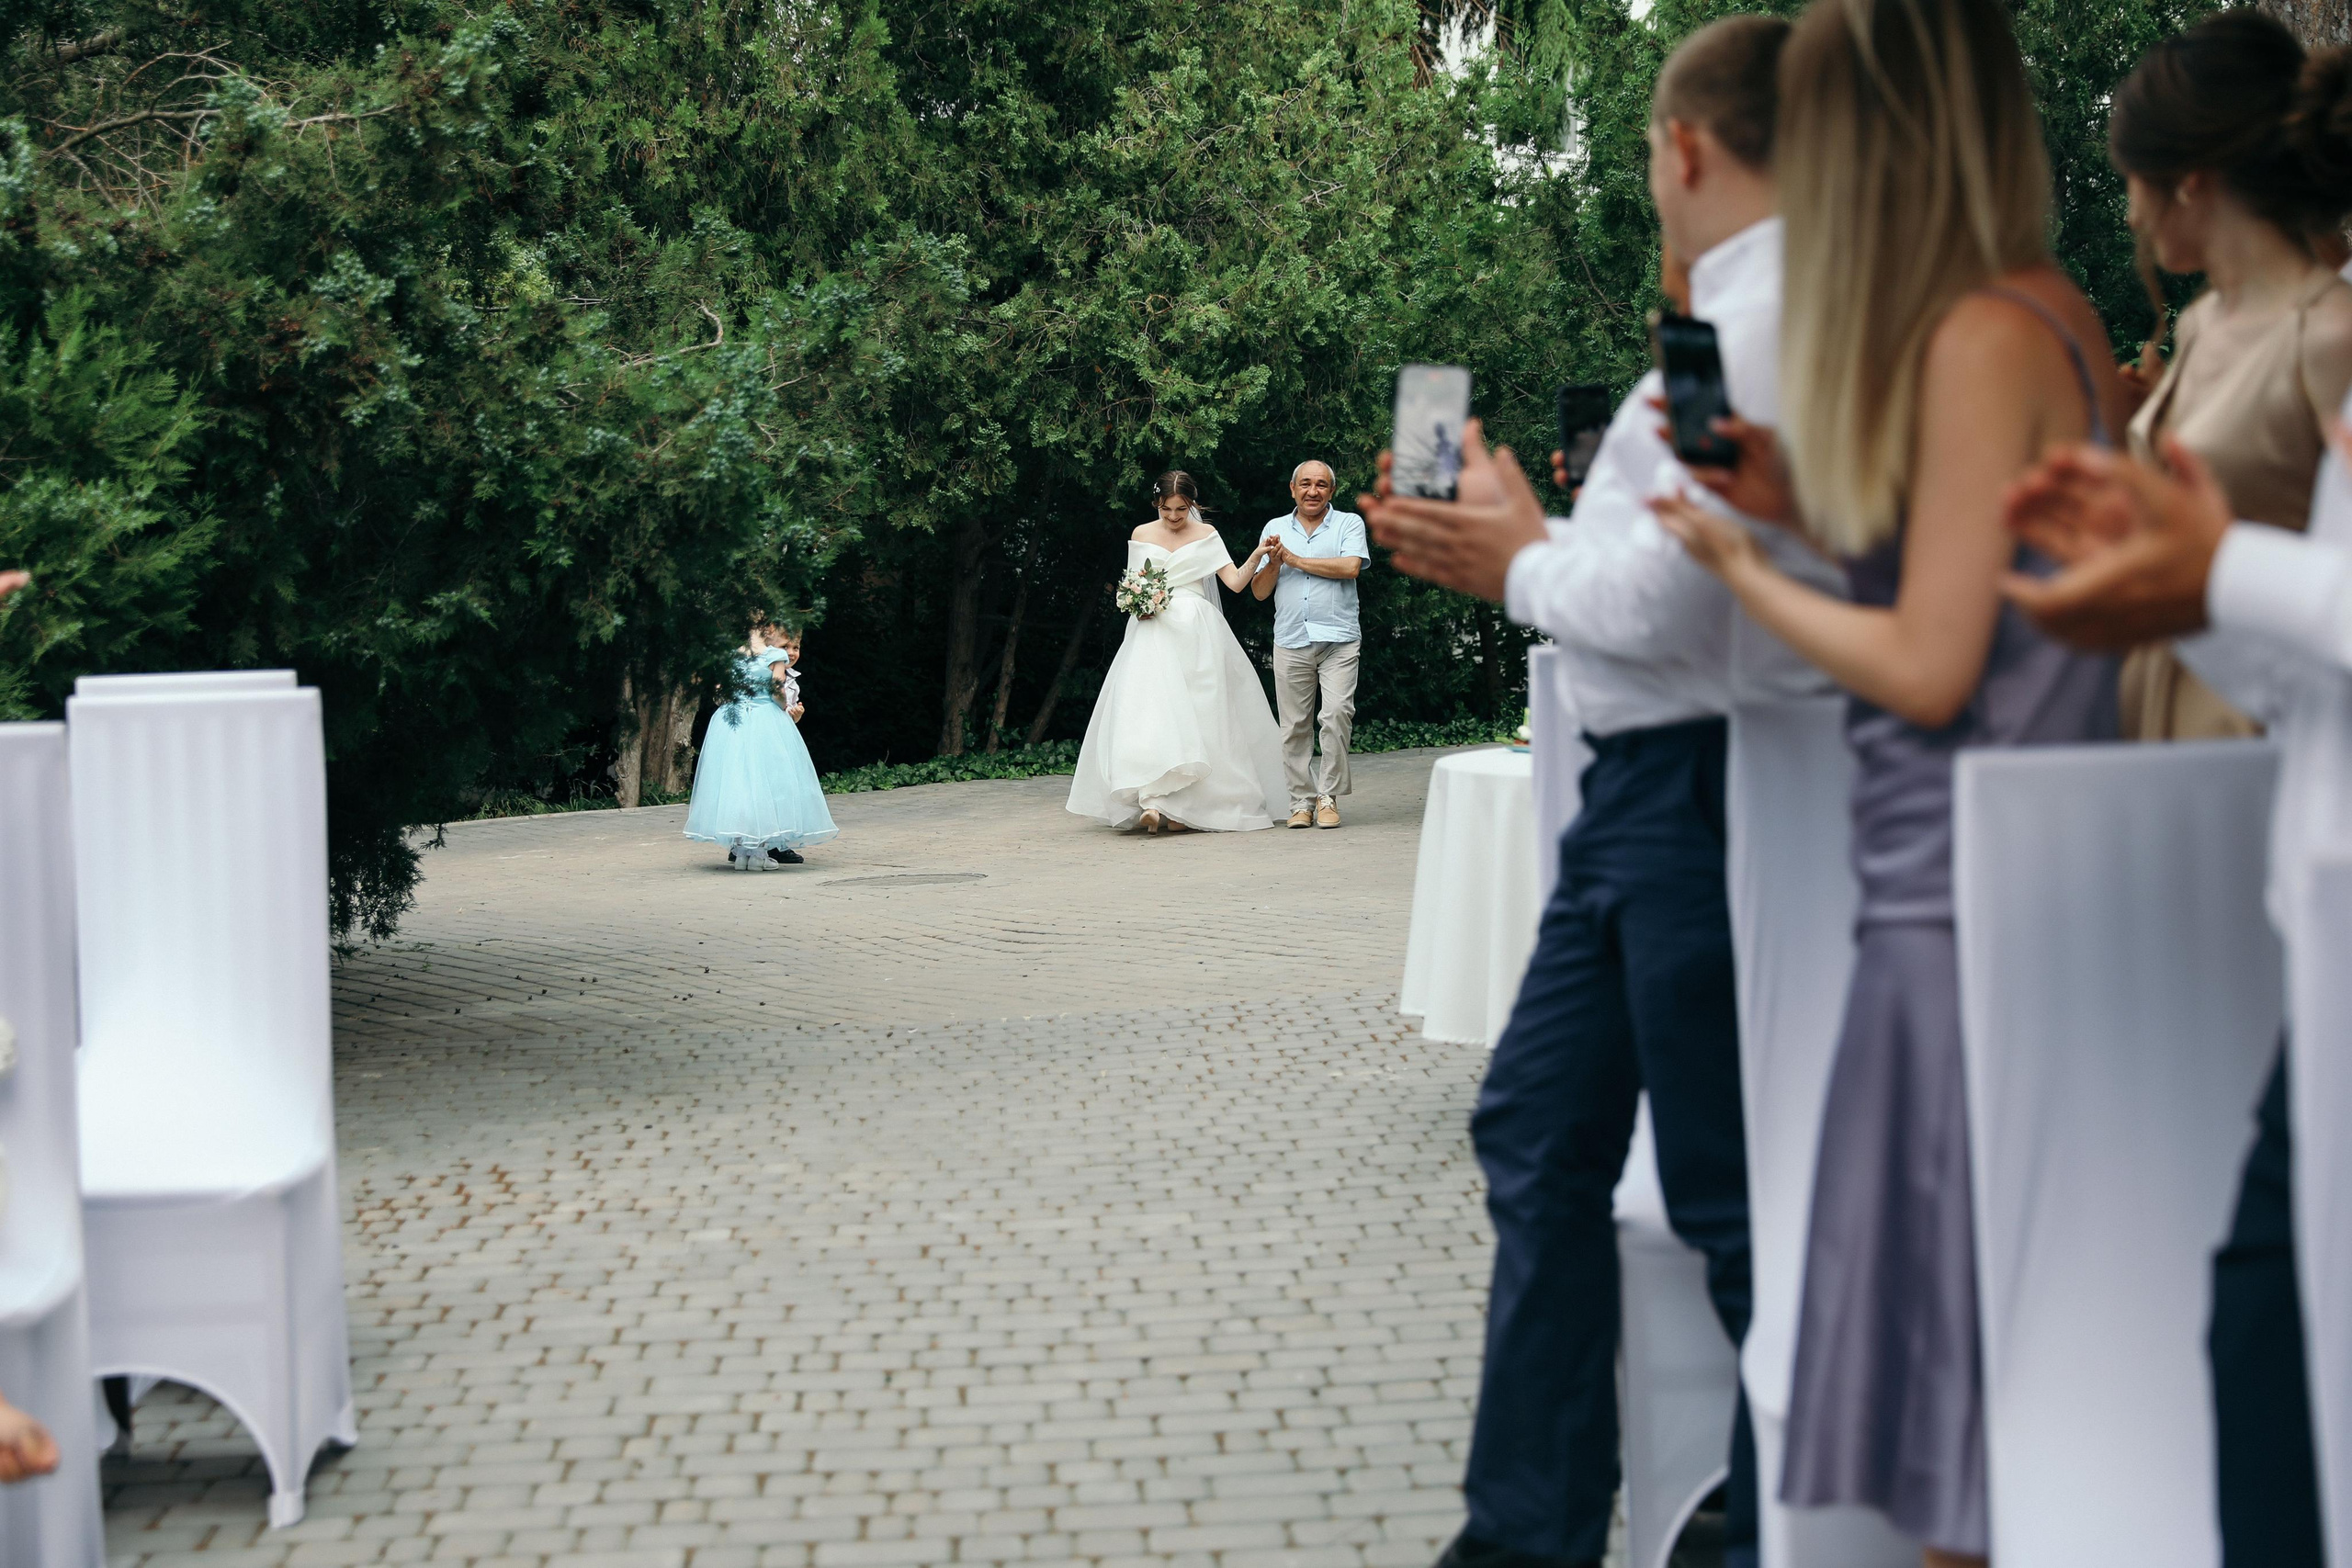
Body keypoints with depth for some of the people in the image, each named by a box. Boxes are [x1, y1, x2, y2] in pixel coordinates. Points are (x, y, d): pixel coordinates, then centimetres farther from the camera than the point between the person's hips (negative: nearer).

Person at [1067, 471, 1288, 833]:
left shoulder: (1205, 535, 7)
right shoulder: (1141, 535, 10)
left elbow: (1235, 582, 1)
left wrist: (1255, 558, -17)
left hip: (1196, 635, 0)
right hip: (1153, 632, 0)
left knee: (1196, 718, -5)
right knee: (1150, 709, -16)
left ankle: (1183, 807, 0)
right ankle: (1153, 801, -24)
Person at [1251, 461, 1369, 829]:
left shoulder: (1349, 524, 8)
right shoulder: (1275, 529, 16)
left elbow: (1350, 567, -11)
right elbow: (1260, 591, 14)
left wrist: (1295, 559, -6)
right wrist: (1273, 563, -7)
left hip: (1339, 639, -2)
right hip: (1291, 641, 3)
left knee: (1338, 713, -14)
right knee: (1295, 726, 1)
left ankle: (1327, 796, -4)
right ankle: (1302, 801, 9)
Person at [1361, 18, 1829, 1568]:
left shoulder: (1765, 326, -19)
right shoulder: (1775, 311, 11)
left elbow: (1662, 603, -23)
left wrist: (1523, 557, -6)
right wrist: (1515, 547, 10)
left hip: (1708, 789, -11)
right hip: (1647, 787, 11)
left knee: (1736, 1202, 1)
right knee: (1539, 1136, 15)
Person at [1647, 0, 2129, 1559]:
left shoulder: (1980, 341, -15)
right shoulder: (2052, 313, 13)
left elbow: (1927, 666, -17)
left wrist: (1742, 564, -4)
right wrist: (1801, 495, 12)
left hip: (1959, 899, -10)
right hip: (1984, 882, 10)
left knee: (1955, 1342, -1)